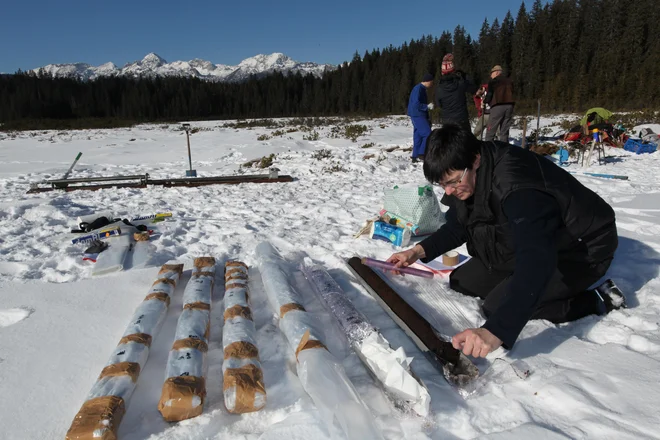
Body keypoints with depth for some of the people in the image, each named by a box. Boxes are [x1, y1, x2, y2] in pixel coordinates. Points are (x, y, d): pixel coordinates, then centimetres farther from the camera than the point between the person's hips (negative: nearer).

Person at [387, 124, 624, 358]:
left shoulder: (516, 186, -38)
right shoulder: (470, 178, -11)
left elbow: (536, 259, -49)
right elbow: (457, 226, 3)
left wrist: (495, 331, -58)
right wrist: (420, 250, -14)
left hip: (582, 249, -8)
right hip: (528, 243, 8)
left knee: (498, 306, -19)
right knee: (462, 282, 2)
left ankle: (595, 300, -2)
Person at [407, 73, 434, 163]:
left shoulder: (422, 89, 17)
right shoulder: (418, 89, -14)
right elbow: (416, 104, -22)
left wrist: (427, 118, 19)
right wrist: (428, 106, -13)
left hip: (420, 116, 10)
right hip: (417, 116, -10)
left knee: (418, 137, 8)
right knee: (427, 134, -12)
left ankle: (416, 157, 11)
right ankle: (422, 154, -8)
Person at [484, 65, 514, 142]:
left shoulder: (493, 81, 2)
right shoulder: (509, 81, 19)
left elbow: (489, 94, -2)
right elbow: (512, 93, 19)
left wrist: (485, 101, 15)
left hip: (497, 106, -5)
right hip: (509, 106, 5)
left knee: (491, 130, -3)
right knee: (505, 131, 8)